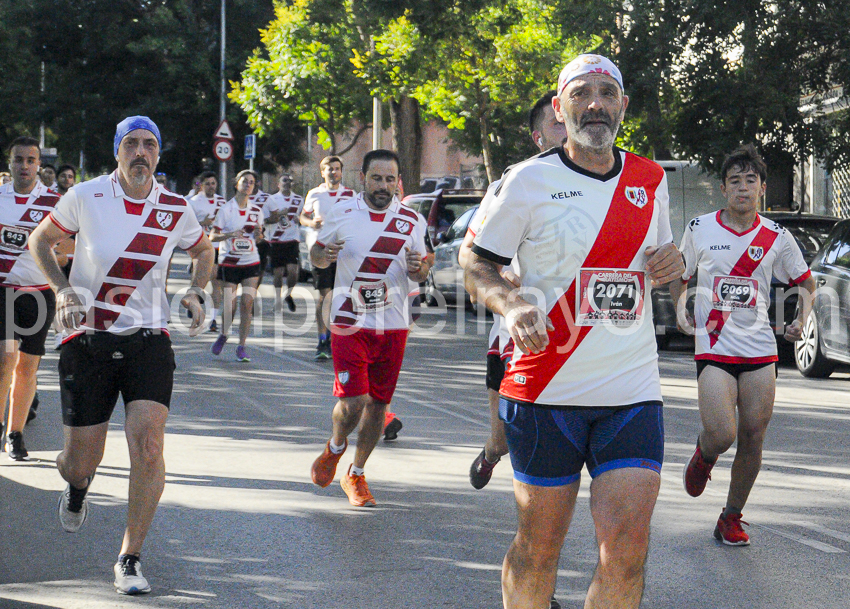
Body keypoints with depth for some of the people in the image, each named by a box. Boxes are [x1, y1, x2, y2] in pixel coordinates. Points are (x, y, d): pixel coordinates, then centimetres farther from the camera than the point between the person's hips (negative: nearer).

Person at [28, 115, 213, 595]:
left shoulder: (175, 209, 2)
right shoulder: (85, 197, -4)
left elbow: (203, 250, 23)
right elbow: (40, 241, 11)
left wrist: (196, 293, 5)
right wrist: (63, 288, -5)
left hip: (148, 339, 1)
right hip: (87, 339, -1)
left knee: (148, 445, -17)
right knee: (81, 460, 2)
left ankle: (130, 559, -3)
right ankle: (77, 490, 44)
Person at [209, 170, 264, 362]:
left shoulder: (256, 211, 8)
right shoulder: (226, 209, -3)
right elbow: (212, 237, -4)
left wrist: (258, 233, -6)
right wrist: (231, 234, -20)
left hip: (251, 262, 3)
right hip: (229, 262, -3)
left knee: (247, 303, -8)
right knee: (229, 304, -4)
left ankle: (241, 346, -1)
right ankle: (223, 335, 26)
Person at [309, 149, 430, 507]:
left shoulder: (411, 221, 4)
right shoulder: (341, 214, 0)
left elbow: (421, 275, 12)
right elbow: (316, 256, 12)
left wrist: (419, 268, -12)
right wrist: (326, 254, -12)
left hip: (394, 326, 2)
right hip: (350, 322, -2)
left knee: (378, 403, 6)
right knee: (353, 401, -12)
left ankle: (356, 475, 25)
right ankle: (335, 447, 22)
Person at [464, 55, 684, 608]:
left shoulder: (651, 180, 10)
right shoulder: (530, 180, -2)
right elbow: (477, 264, 3)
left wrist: (673, 264, 1)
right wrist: (511, 303, -17)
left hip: (633, 391, 2)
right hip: (546, 391, -2)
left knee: (627, 551, -9)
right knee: (539, 547, 5)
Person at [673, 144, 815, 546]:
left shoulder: (776, 238, 4)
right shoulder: (700, 230, 2)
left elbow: (805, 283, 17)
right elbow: (679, 276, 18)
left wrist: (801, 320, 1)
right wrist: (680, 310, 1)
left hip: (760, 350, 2)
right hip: (714, 348, -2)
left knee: (753, 440, 0)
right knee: (720, 435, -17)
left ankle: (731, 518, 18)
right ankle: (704, 454, 21)